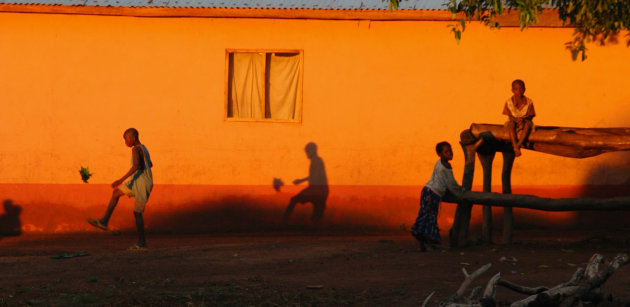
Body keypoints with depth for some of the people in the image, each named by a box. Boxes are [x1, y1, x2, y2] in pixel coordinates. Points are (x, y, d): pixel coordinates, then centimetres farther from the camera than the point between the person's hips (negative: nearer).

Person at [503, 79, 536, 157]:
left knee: (527, 124, -36)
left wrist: (523, 119, -28)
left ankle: (518, 145, -43)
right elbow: (510, 115, -5)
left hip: (525, 121, 0)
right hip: (513, 121, 0)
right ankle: (515, 147, -44)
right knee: (511, 124, -36)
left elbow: (531, 116, -6)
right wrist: (516, 119, -27)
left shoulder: (529, 102, -9)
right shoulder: (509, 102, -8)